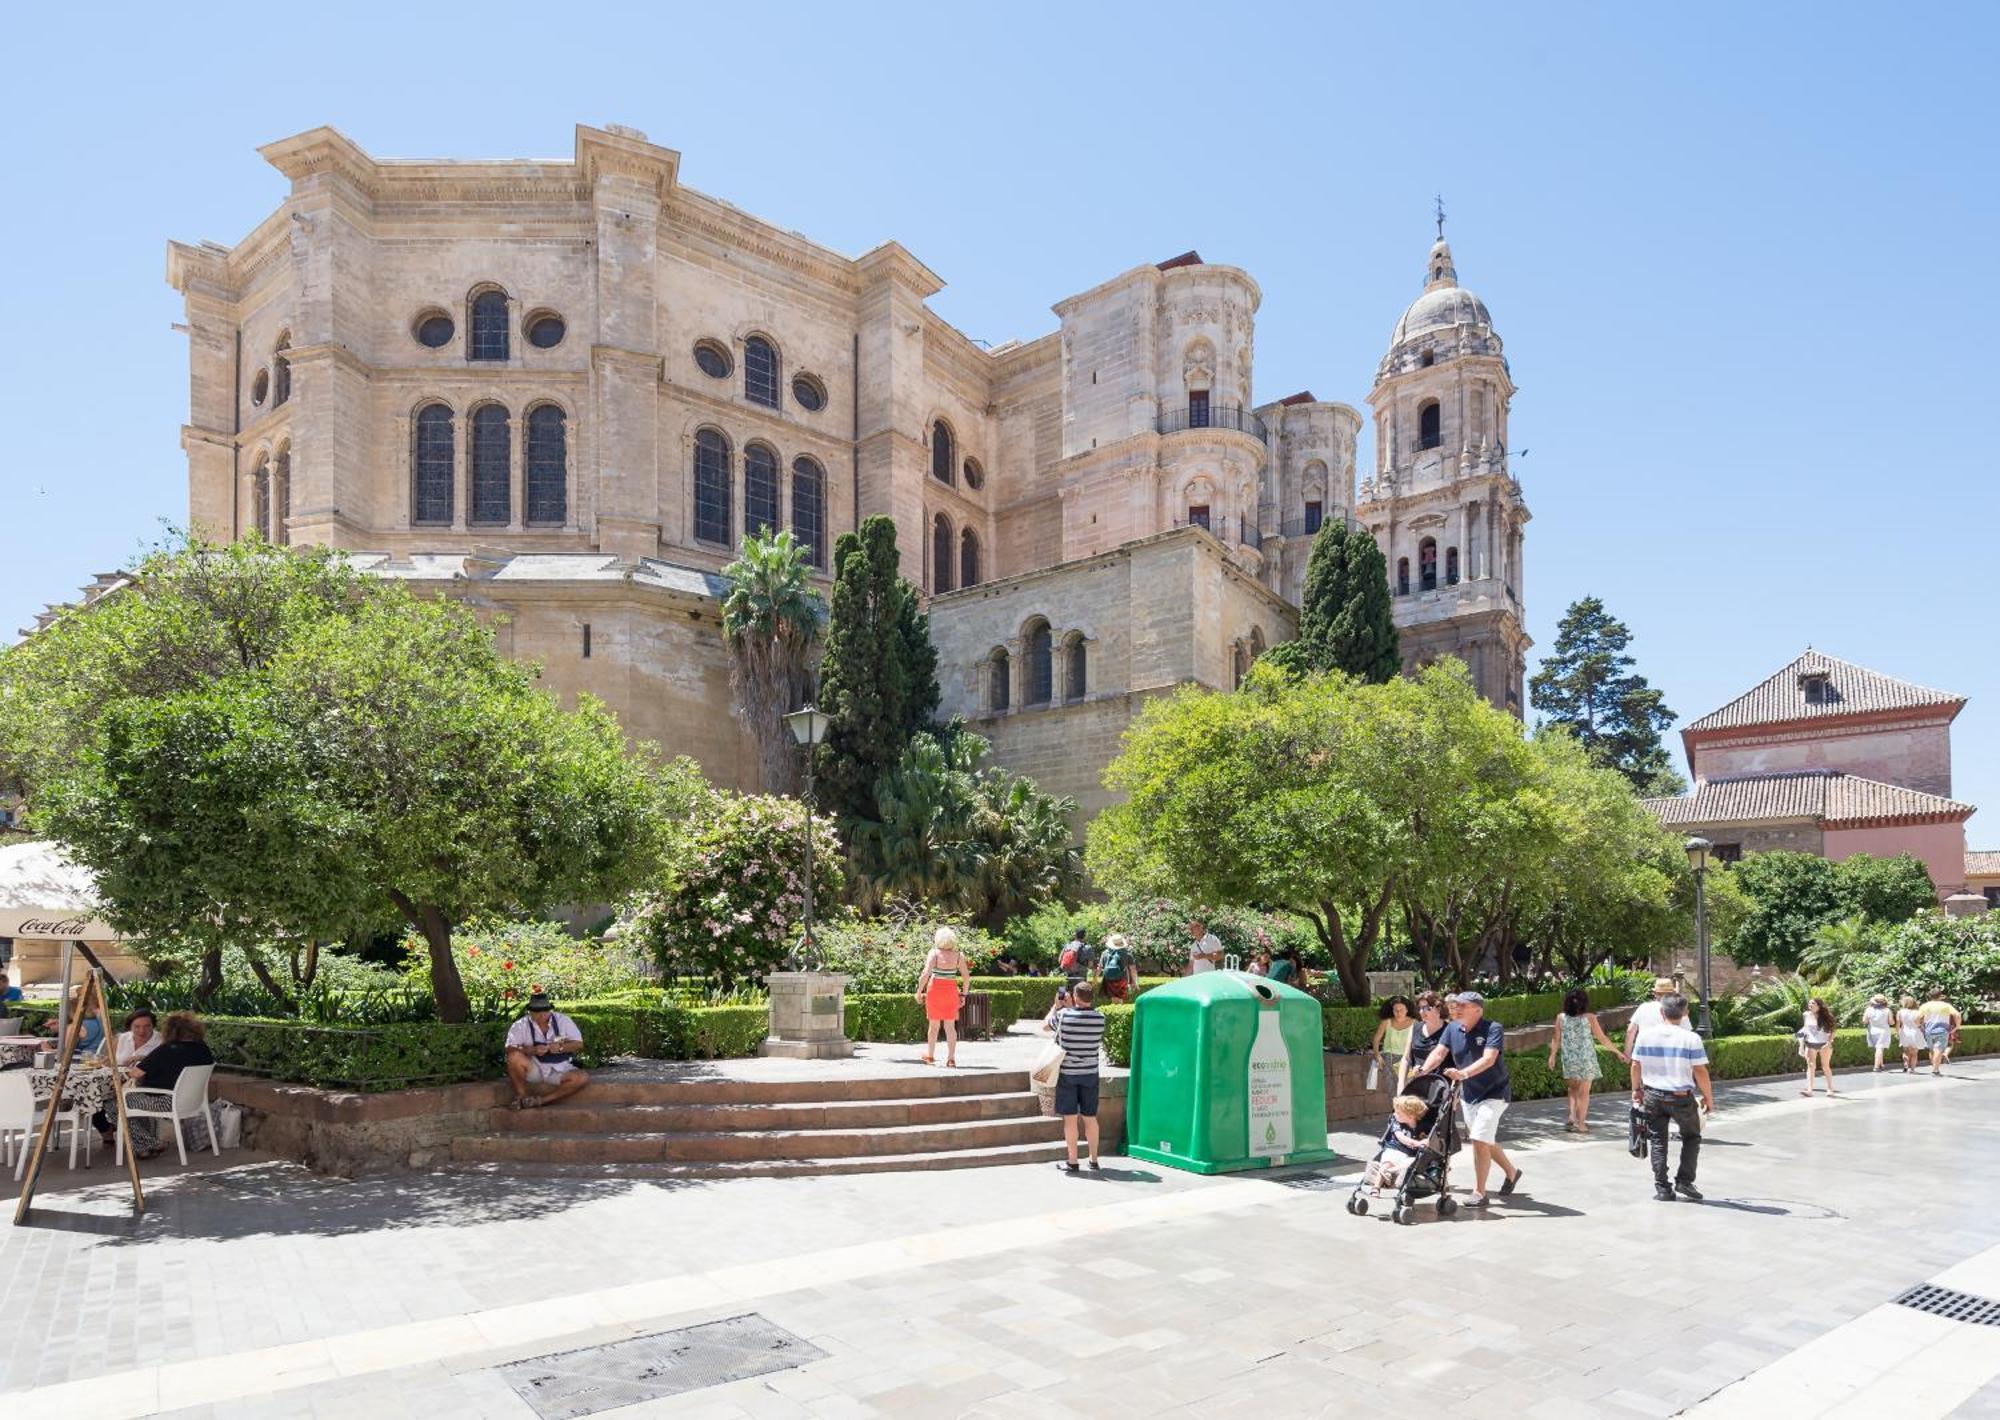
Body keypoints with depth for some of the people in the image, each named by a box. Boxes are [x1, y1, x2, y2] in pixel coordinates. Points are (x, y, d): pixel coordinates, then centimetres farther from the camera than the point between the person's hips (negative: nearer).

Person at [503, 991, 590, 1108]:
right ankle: (521, 1096, -14)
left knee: (583, 1077, -27)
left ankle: (541, 1100, -24)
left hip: (559, 1070, 2)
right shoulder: (520, 1026, -3)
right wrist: (533, 1050, -29)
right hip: (533, 1070, -1)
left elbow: (578, 1044, 1)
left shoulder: (563, 1021, 1)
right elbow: (510, 1049, -14)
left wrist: (561, 1047, -19)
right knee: (515, 1057, -31)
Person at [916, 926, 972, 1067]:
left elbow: (926, 974, -16)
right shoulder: (959, 955, 0)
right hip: (951, 992, 2)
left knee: (933, 1025, 13)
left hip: (935, 990, -2)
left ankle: (930, 1056, 26)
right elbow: (966, 977, 0)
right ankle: (951, 1058, 4)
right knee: (950, 1026, 8)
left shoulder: (934, 953, -9)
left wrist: (919, 991, -8)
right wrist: (963, 994, 10)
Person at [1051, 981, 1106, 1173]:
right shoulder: (1100, 1018, -7)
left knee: (1070, 1118, 5)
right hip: (1090, 1073, 2)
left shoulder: (1064, 1015, -13)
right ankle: (1094, 1160, 19)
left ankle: (1072, 1162, 9)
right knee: (1090, 1118, 13)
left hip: (1067, 1073, -2)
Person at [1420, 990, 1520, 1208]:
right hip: (1467, 1094, 7)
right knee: (1485, 1140, 20)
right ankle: (1511, 1172, 45)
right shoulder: (1453, 1028, -2)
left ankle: (1479, 1193, -4)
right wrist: (1423, 1071, -28)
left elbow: (1488, 1059, -32)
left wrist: (1463, 1073, -46)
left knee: (1479, 1140, -14)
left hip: (1493, 1094, -7)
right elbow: (1439, 1053, -9)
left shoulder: (1493, 1029, -19)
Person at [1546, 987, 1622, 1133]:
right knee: (1584, 1092, 8)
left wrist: (1552, 1056, 16)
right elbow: (1602, 1039, -6)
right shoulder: (1589, 1018, -9)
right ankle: (1580, 1124, 8)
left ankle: (1572, 1117, 7)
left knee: (1573, 1090, 20)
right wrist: (1618, 1052, 7)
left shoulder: (1561, 1018, -3)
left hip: (1569, 1060, 2)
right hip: (1586, 1060, -2)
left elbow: (1556, 1040, 3)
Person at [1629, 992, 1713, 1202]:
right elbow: (1700, 1071, -12)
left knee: (1657, 1141, 11)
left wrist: (1636, 1090, 17)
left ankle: (1662, 1188, 9)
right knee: (1691, 1137, 19)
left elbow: (1636, 1066, 3)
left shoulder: (1646, 1035, -3)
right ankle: (1684, 1182, 10)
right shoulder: (1691, 1038, -13)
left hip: (1652, 1095, 2)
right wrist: (1708, 1097, 1)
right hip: (1681, 1097, -2)